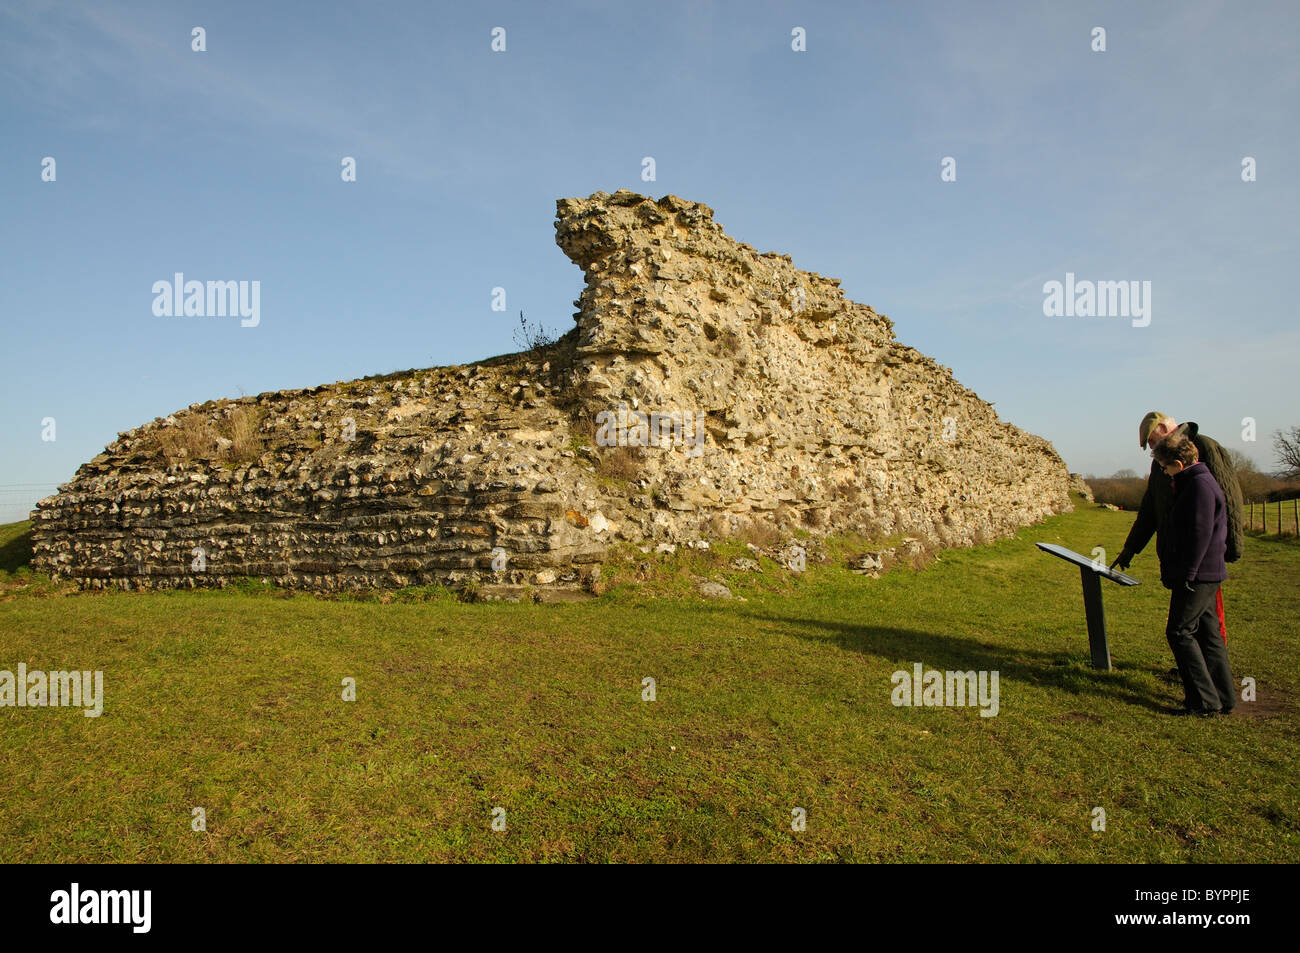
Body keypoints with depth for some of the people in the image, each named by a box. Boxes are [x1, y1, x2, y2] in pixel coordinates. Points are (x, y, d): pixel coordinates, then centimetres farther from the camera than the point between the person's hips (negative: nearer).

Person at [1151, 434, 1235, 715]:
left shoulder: (1200, 485, -16)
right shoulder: (1196, 482, 16)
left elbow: (1200, 534, -21)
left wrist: (1187, 574, -19)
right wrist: (1173, 571, 22)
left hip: (1197, 576, -10)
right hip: (1205, 575, 10)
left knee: (1179, 632, -6)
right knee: (1207, 633, 13)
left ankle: (1204, 700, -2)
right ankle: (1223, 697, 20)